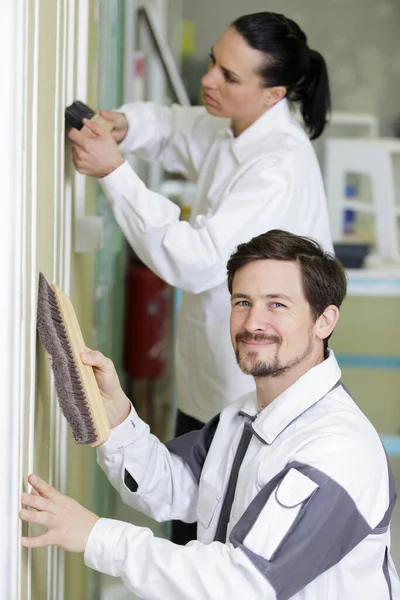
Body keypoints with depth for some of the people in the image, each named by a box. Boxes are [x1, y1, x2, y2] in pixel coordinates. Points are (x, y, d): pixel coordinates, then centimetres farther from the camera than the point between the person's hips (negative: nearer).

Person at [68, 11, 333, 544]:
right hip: (208, 378, 9)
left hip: (254, 394, -9)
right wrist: (124, 125, -3)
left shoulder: (281, 168, -27)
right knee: (188, 521, 19)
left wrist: (114, 173, -31)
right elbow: (173, 128, 21)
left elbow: (196, 260, -32)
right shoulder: (228, 131, 1)